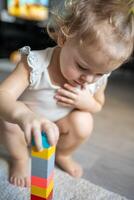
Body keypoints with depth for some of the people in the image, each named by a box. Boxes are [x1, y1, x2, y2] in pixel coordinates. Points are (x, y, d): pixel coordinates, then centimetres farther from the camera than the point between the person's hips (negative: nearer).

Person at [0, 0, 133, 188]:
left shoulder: (98, 79, -20)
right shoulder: (35, 64, -34)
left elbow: (98, 105, -1)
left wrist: (86, 103, -28)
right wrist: (23, 115, -68)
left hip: (59, 126, 3)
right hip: (28, 127, -2)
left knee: (84, 122, -25)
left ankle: (63, 155, 8)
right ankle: (20, 158, 1)